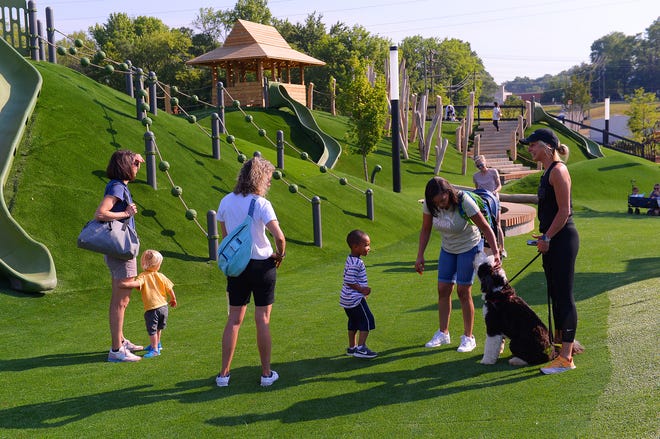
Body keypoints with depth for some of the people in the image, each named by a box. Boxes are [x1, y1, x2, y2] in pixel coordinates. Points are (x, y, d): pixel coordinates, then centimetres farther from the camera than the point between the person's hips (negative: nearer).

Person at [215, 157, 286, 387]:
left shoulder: (226, 201, 2)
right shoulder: (261, 204, -14)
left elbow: (225, 235, 10)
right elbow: (279, 236, -22)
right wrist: (279, 255, -5)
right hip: (262, 265, -4)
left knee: (234, 320, 11)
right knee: (262, 320, 6)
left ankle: (224, 374, 15)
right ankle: (266, 373, 15)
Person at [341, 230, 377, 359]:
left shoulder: (351, 260, 10)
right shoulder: (356, 264, -22)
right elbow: (349, 281, -24)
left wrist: (362, 290, 15)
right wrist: (362, 289, -16)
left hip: (347, 299, 10)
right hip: (356, 299, -10)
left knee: (353, 322, 19)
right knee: (367, 320, -4)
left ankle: (352, 347, 28)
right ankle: (361, 348, -3)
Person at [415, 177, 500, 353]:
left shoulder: (464, 202, -30)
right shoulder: (430, 204, -17)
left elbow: (486, 228, -26)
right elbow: (425, 230, -3)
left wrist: (495, 252, -35)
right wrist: (420, 256, -8)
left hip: (470, 247, -5)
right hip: (448, 249, 5)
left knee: (463, 291, -6)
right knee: (443, 289, 4)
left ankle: (468, 337, 6)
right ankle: (443, 333, 16)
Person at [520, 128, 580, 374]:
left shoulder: (558, 170, -14)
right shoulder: (548, 171, 16)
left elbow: (564, 211, -19)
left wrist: (547, 238, -15)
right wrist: (544, 237, 17)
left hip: (562, 240, -10)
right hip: (553, 242, 10)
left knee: (564, 296, -6)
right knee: (555, 294, 16)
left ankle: (566, 358, -1)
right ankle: (561, 343, 28)